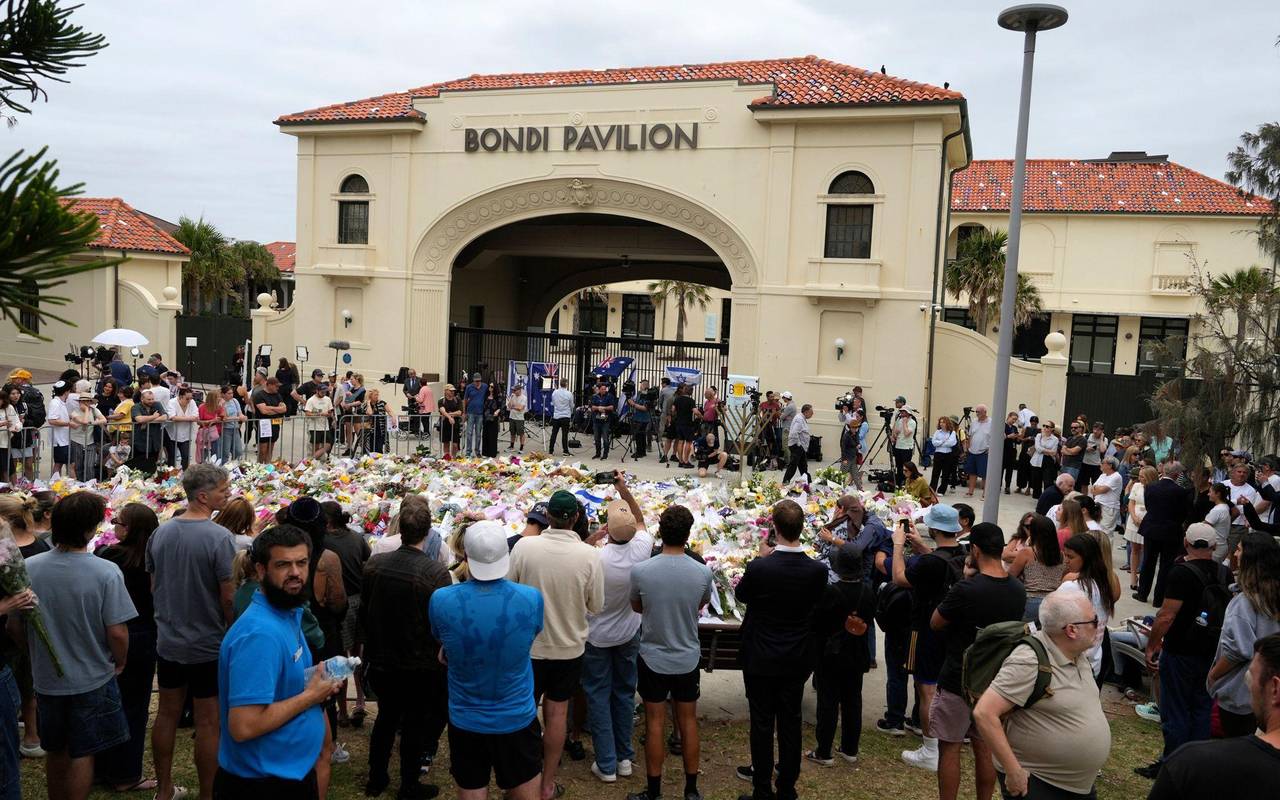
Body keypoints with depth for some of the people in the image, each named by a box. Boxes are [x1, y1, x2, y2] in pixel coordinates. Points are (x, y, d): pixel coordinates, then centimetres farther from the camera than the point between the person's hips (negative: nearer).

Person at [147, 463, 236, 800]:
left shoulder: (160, 532, -1)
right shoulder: (219, 537, -21)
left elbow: (153, 586, 9)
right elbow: (229, 597, -19)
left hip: (168, 642, 6)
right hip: (208, 645, -6)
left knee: (167, 713, 18)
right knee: (208, 723, 5)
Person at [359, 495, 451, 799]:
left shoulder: (373, 564, -10)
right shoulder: (436, 572, -25)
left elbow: (363, 612, 3)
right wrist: (441, 656, 0)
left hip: (380, 660, 4)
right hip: (420, 665, -4)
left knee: (386, 717, 23)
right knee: (415, 724, 13)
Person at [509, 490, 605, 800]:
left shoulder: (523, 546, -18)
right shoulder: (589, 555, -18)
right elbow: (596, 606, -7)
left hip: (528, 645, 0)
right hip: (569, 646, 0)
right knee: (557, 712, 16)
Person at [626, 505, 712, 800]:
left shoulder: (640, 571, -18)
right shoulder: (702, 572, -15)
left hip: (653, 658, -1)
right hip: (688, 658, 1)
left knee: (655, 723, 10)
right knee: (688, 722, 15)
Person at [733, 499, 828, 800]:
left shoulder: (759, 568, -24)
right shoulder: (818, 570, -14)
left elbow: (741, 594, -2)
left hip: (761, 659, -3)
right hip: (798, 660, 3)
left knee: (762, 724, 9)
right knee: (790, 722, 15)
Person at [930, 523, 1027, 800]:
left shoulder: (967, 589, -24)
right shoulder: (1018, 591, -3)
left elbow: (935, 623, -10)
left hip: (958, 681, -6)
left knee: (949, 748, 6)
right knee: (984, 748, 17)